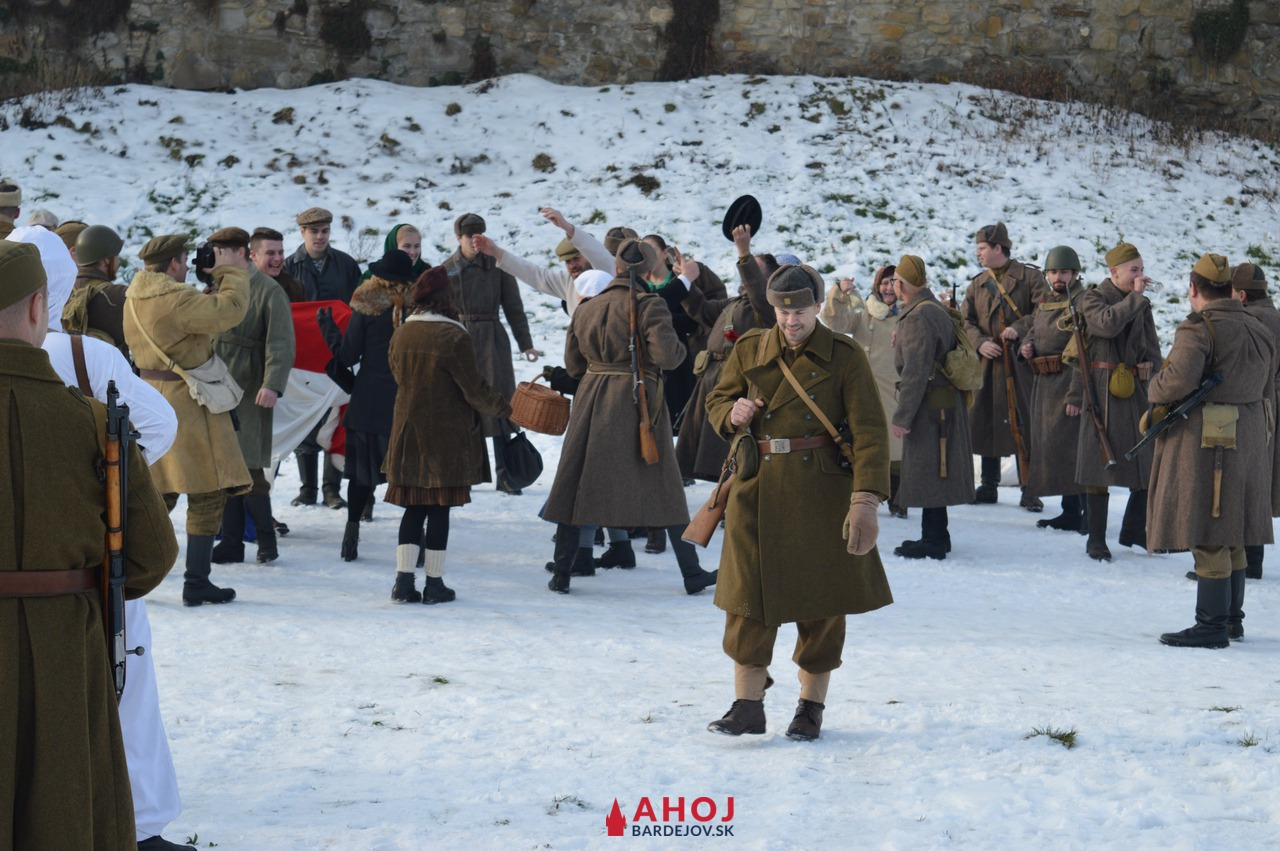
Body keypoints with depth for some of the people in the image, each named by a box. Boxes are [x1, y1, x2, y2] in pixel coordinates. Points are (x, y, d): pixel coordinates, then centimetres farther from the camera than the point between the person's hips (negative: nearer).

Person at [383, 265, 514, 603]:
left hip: (408, 433, 5)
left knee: (414, 507, 11)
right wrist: (504, 409, 5)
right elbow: (475, 389, -12)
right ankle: (434, 584, 6)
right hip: (447, 436, -5)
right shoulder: (454, 337, -15)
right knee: (440, 508, 2)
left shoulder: (401, 334, 3)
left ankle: (403, 579, 7)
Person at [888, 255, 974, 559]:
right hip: (946, 402, 10)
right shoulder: (939, 311, 14)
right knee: (932, 472, 16)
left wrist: (902, 416, -19)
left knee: (927, 472, -6)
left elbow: (915, 372, -21)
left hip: (930, 405, -10)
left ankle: (933, 540, -3)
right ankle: (936, 536, 23)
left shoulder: (918, 317, -18)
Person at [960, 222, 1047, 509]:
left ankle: (1029, 490, 0)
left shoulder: (1029, 277, 1)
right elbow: (966, 320, 10)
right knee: (985, 421, 6)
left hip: (1022, 361, -4)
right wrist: (980, 343, -7)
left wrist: (1021, 329, -18)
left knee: (1024, 423, -5)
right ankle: (988, 486, 17)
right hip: (988, 363, 5)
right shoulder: (977, 284, 15)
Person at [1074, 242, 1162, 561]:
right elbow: (1108, 323, -23)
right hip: (1103, 389, -6)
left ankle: (1133, 530, 21)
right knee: (1101, 461, -4)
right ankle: (1096, 539, 2)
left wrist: (1149, 364, -2)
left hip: (1136, 390, 6)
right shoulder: (1092, 299, -2)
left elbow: (1152, 347, 20)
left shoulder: (1140, 305, 15)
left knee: (1149, 464, 5)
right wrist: (1135, 296, -16)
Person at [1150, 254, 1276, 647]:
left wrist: (1154, 390, -7)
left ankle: (1212, 625, -3)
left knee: (1208, 539, -5)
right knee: (1231, 535, 17)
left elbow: (1178, 381, -26)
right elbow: (1266, 388, 19)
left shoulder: (1199, 329, -16)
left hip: (1204, 445, -9)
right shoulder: (1259, 330, 11)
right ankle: (1233, 618, 25)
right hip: (1249, 440, 9)